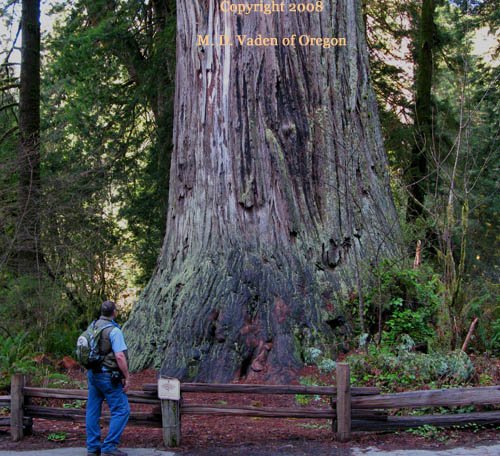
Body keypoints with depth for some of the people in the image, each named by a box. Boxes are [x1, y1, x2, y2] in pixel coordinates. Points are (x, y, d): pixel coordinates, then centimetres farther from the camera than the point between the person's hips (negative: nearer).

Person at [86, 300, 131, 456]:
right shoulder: (114, 330, -16)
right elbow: (120, 357, -21)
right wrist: (127, 377, -14)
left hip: (93, 373, 8)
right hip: (108, 376, -8)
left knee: (92, 410, 12)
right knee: (121, 410, -2)